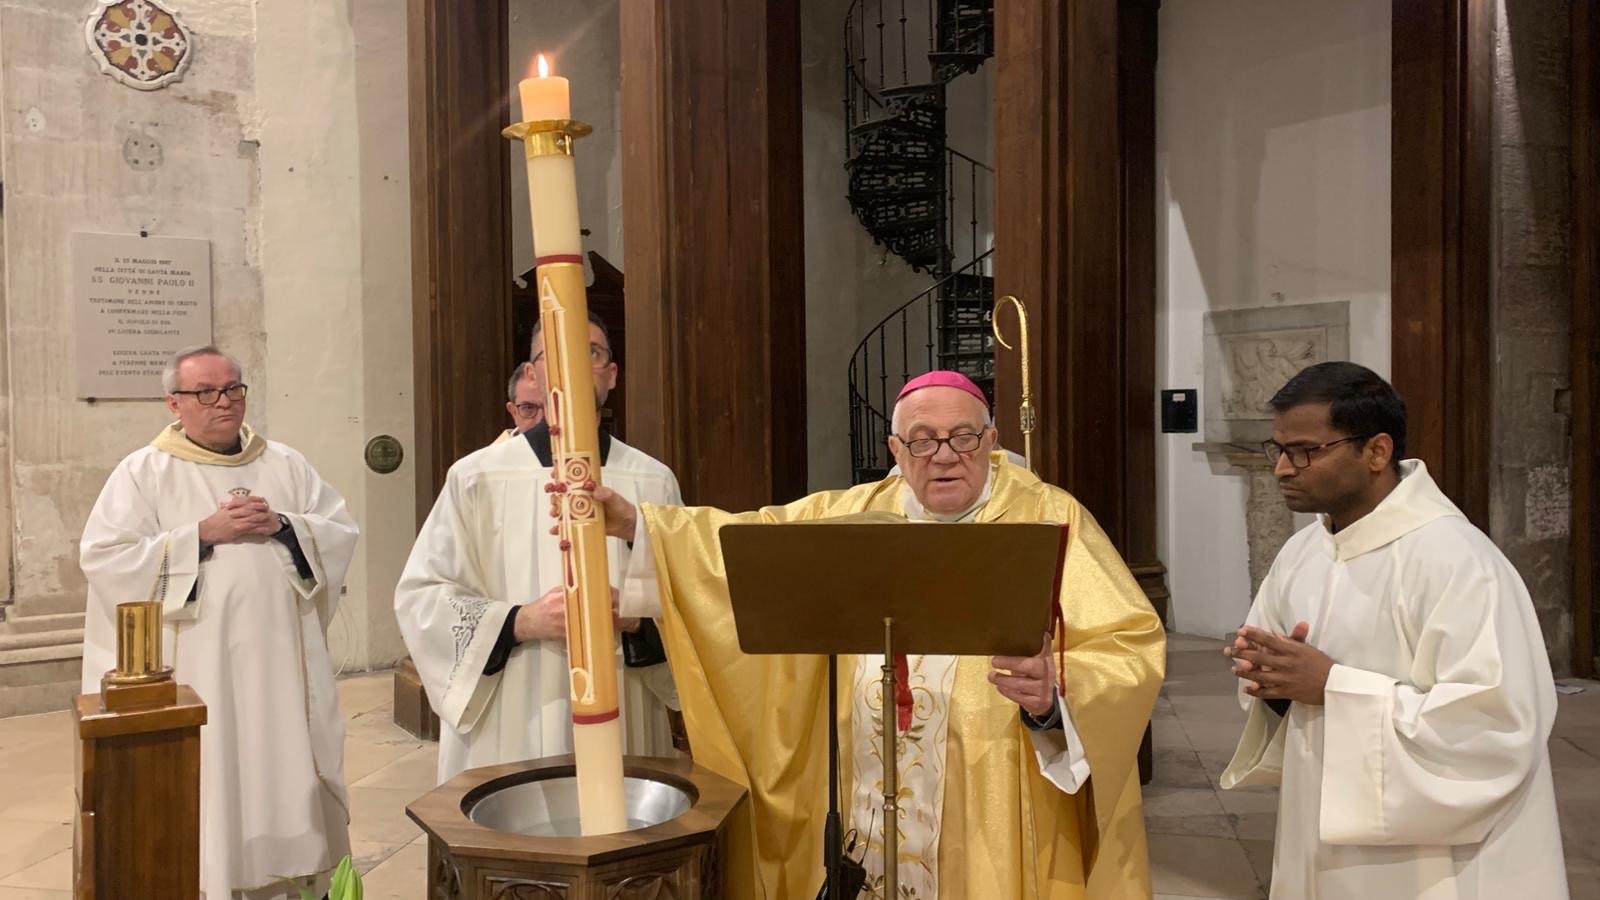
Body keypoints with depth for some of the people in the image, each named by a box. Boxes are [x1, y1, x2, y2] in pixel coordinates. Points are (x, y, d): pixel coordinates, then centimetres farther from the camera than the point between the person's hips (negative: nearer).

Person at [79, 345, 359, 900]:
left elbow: (342, 534, 6)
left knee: (286, 775, 9)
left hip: (280, 661, 3)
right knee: (208, 789, 2)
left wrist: (281, 525, -12)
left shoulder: (285, 465, 10)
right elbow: (104, 559, -9)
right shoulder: (142, 472, 1)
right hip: (196, 670, -3)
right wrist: (205, 533, -15)